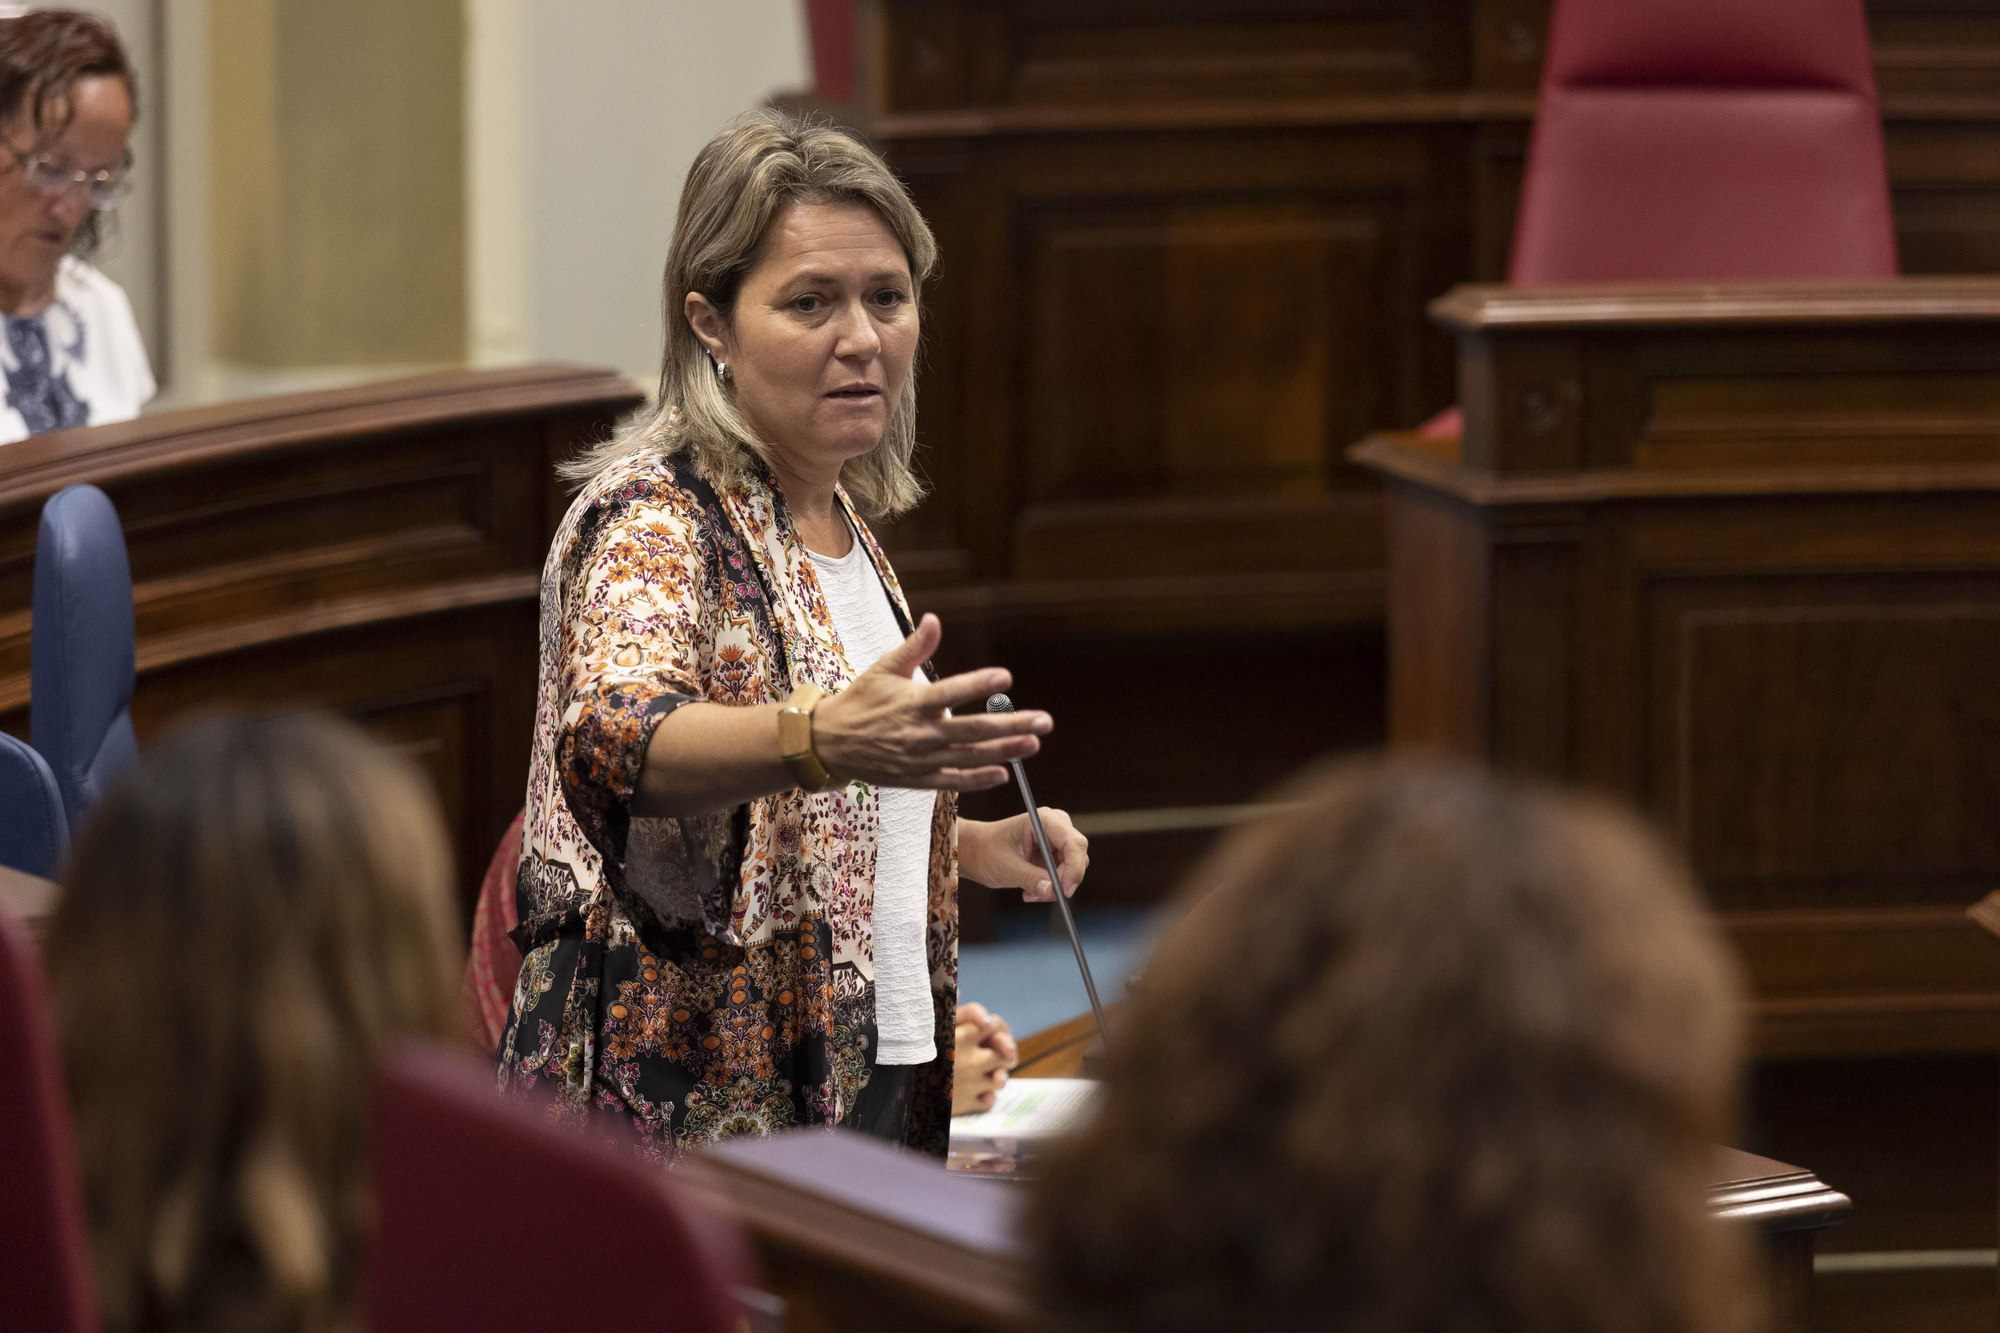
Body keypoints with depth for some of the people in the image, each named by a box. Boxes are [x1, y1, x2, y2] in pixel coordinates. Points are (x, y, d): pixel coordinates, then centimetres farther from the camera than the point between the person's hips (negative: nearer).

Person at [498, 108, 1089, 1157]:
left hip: (872, 1088, 8)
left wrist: (964, 848, 12)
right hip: (690, 1116, -8)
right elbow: (611, 739, -35)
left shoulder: (842, 521, 13)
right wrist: (822, 740, -51)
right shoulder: (652, 519, -12)